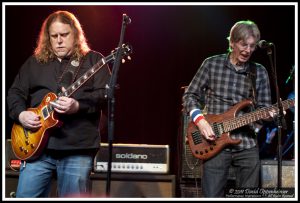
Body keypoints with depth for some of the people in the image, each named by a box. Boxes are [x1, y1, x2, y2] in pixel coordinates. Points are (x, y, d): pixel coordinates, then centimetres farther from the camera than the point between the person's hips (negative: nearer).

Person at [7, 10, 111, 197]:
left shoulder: (93, 60, 7)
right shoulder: (34, 62, 16)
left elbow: (106, 93, -4)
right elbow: (15, 93, 16)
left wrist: (78, 106, -20)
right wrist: (21, 114, -5)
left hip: (78, 148, -3)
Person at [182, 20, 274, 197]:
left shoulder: (260, 72, 7)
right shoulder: (212, 64, 0)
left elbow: (263, 107, 9)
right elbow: (190, 96, 5)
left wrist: (268, 114, -15)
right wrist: (200, 120, -11)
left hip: (247, 145, 3)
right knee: (213, 197, -7)